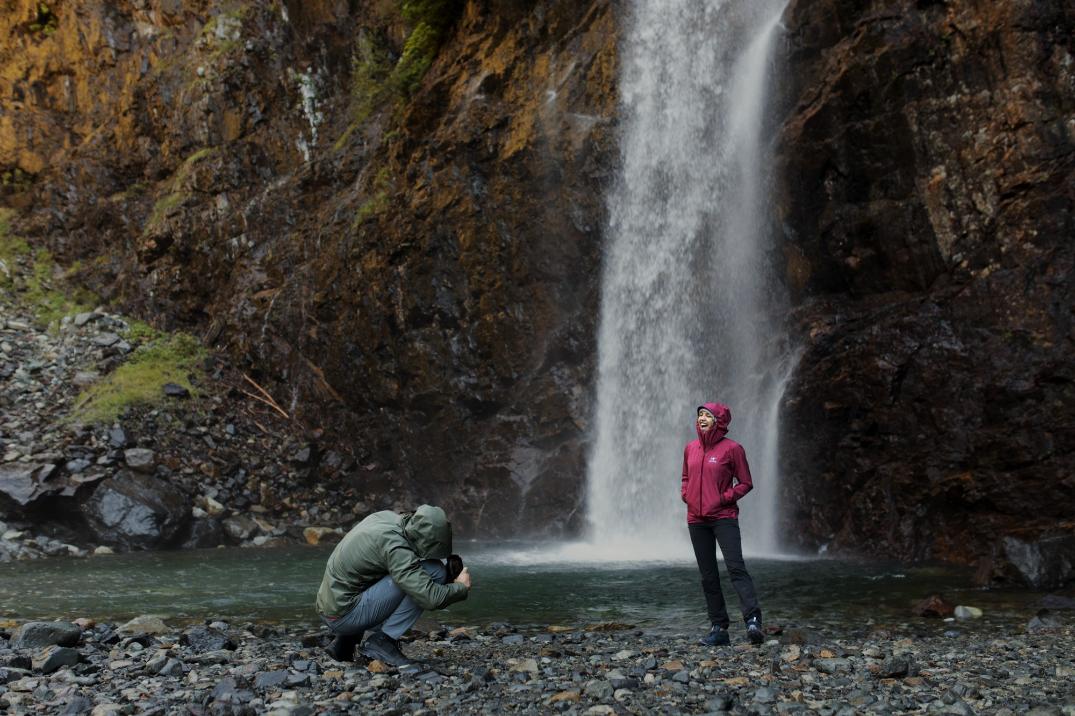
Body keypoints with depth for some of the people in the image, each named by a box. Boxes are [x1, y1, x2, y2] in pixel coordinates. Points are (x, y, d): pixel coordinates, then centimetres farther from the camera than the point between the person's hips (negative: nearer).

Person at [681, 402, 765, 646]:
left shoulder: (732, 448, -5)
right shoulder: (690, 448, 10)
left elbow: (745, 483, -1)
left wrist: (724, 498, -12)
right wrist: (685, 495, 6)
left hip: (724, 517, -5)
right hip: (696, 520, 5)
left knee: (736, 567, -18)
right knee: (708, 576, 6)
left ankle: (753, 620, -24)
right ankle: (719, 628, 11)